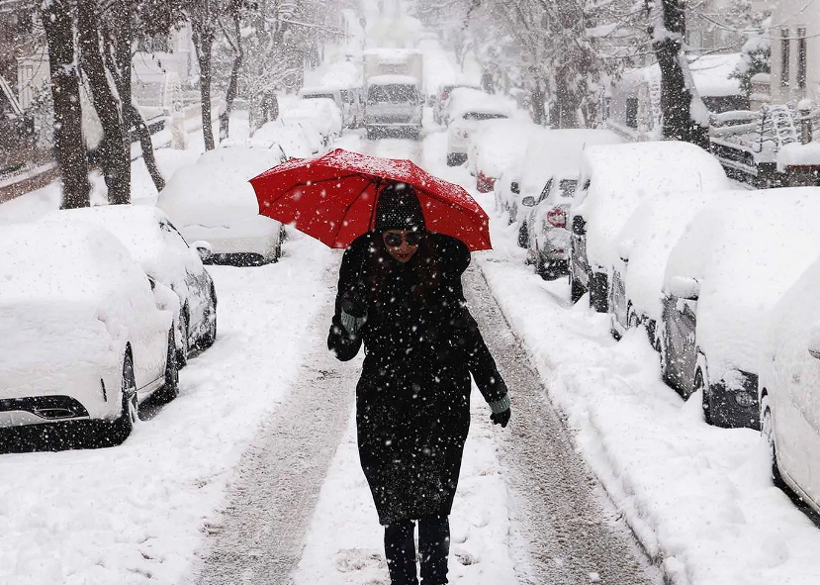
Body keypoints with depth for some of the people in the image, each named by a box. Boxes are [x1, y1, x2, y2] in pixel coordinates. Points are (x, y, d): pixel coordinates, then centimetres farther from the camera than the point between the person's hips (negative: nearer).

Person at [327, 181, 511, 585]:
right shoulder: (363, 272, -3)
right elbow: (342, 350, -1)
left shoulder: (440, 268, -2)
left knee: (433, 510, -6)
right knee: (396, 513, 3)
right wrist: (348, 323, -23)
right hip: (383, 413, 1)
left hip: (440, 410, 0)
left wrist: (496, 393, 15)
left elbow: (467, 335, 11)